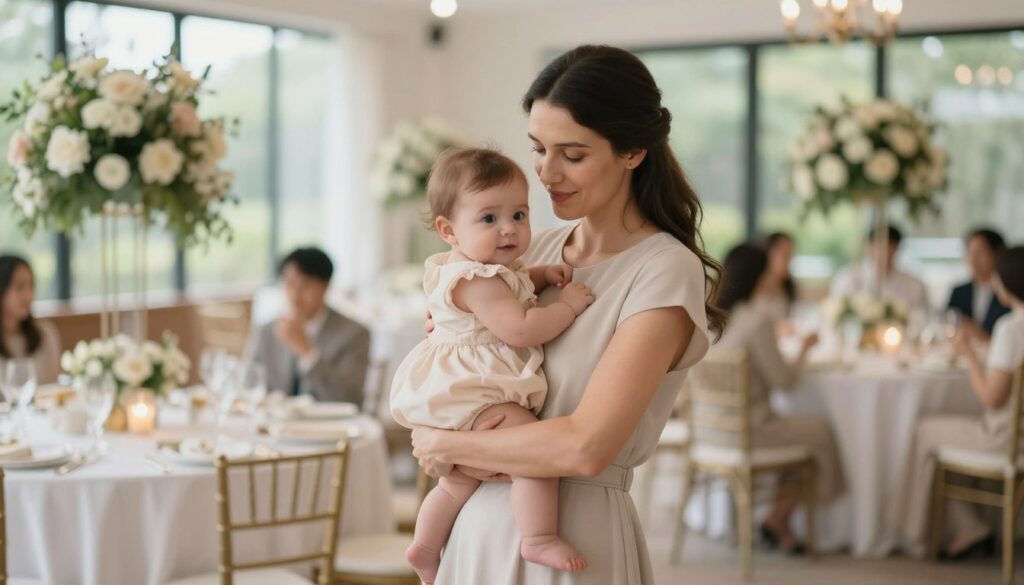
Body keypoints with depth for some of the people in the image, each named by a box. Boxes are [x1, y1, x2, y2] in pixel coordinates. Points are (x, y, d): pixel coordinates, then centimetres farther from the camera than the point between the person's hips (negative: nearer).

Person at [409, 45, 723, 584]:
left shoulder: (665, 271, -15)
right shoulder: (539, 248, 5)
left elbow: (586, 447, -23)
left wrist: (442, 445, -12)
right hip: (481, 525, 6)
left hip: (575, 538, -6)